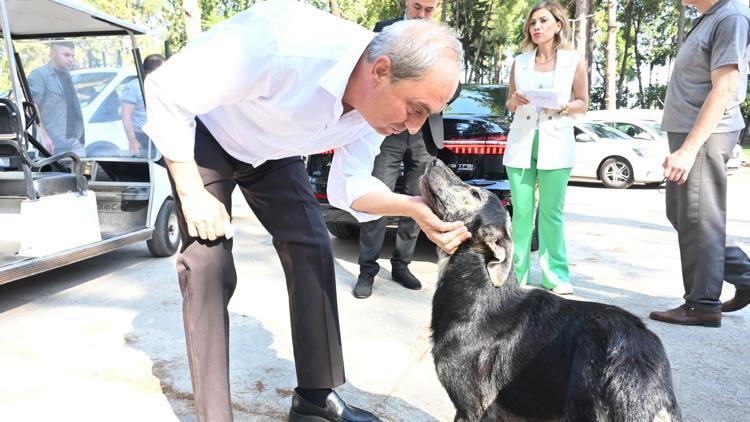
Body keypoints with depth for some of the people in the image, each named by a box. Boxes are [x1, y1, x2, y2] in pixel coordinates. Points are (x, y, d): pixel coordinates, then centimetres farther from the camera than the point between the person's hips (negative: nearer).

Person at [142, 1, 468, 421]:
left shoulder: (380, 101, -20)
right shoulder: (279, 43, -42)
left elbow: (349, 185, -12)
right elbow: (165, 91, -30)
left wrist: (413, 207, -31)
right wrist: (193, 195, -26)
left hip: (273, 151, 5)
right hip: (203, 137, -5)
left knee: (313, 251, -3)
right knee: (209, 266, -15)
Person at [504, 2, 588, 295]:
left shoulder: (574, 61, 4)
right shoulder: (520, 62, 10)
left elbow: (583, 104, 7)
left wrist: (562, 107, -13)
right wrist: (514, 101, -6)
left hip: (556, 144, -2)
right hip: (521, 142, 2)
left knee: (551, 213, -2)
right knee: (521, 212, 1)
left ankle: (555, 275, 7)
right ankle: (518, 271, 10)